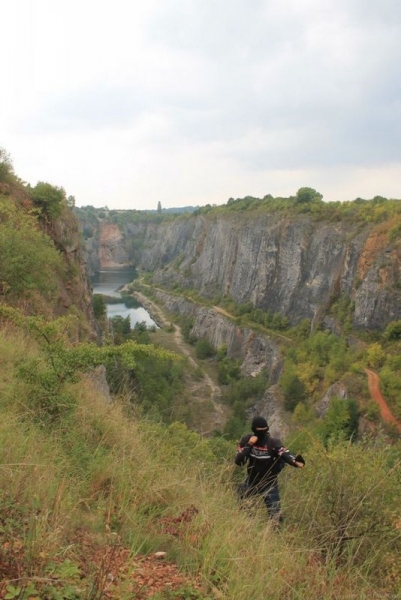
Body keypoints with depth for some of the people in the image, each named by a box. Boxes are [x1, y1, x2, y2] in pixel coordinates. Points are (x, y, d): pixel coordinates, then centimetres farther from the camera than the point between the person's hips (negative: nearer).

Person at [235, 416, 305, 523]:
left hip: (269, 483, -3)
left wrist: (295, 462, -57)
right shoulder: (246, 440, -14)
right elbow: (238, 461, -19)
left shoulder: (273, 442, -21)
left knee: (275, 514, -10)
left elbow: (285, 454, -36)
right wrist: (248, 445, -30)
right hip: (251, 481, 3)